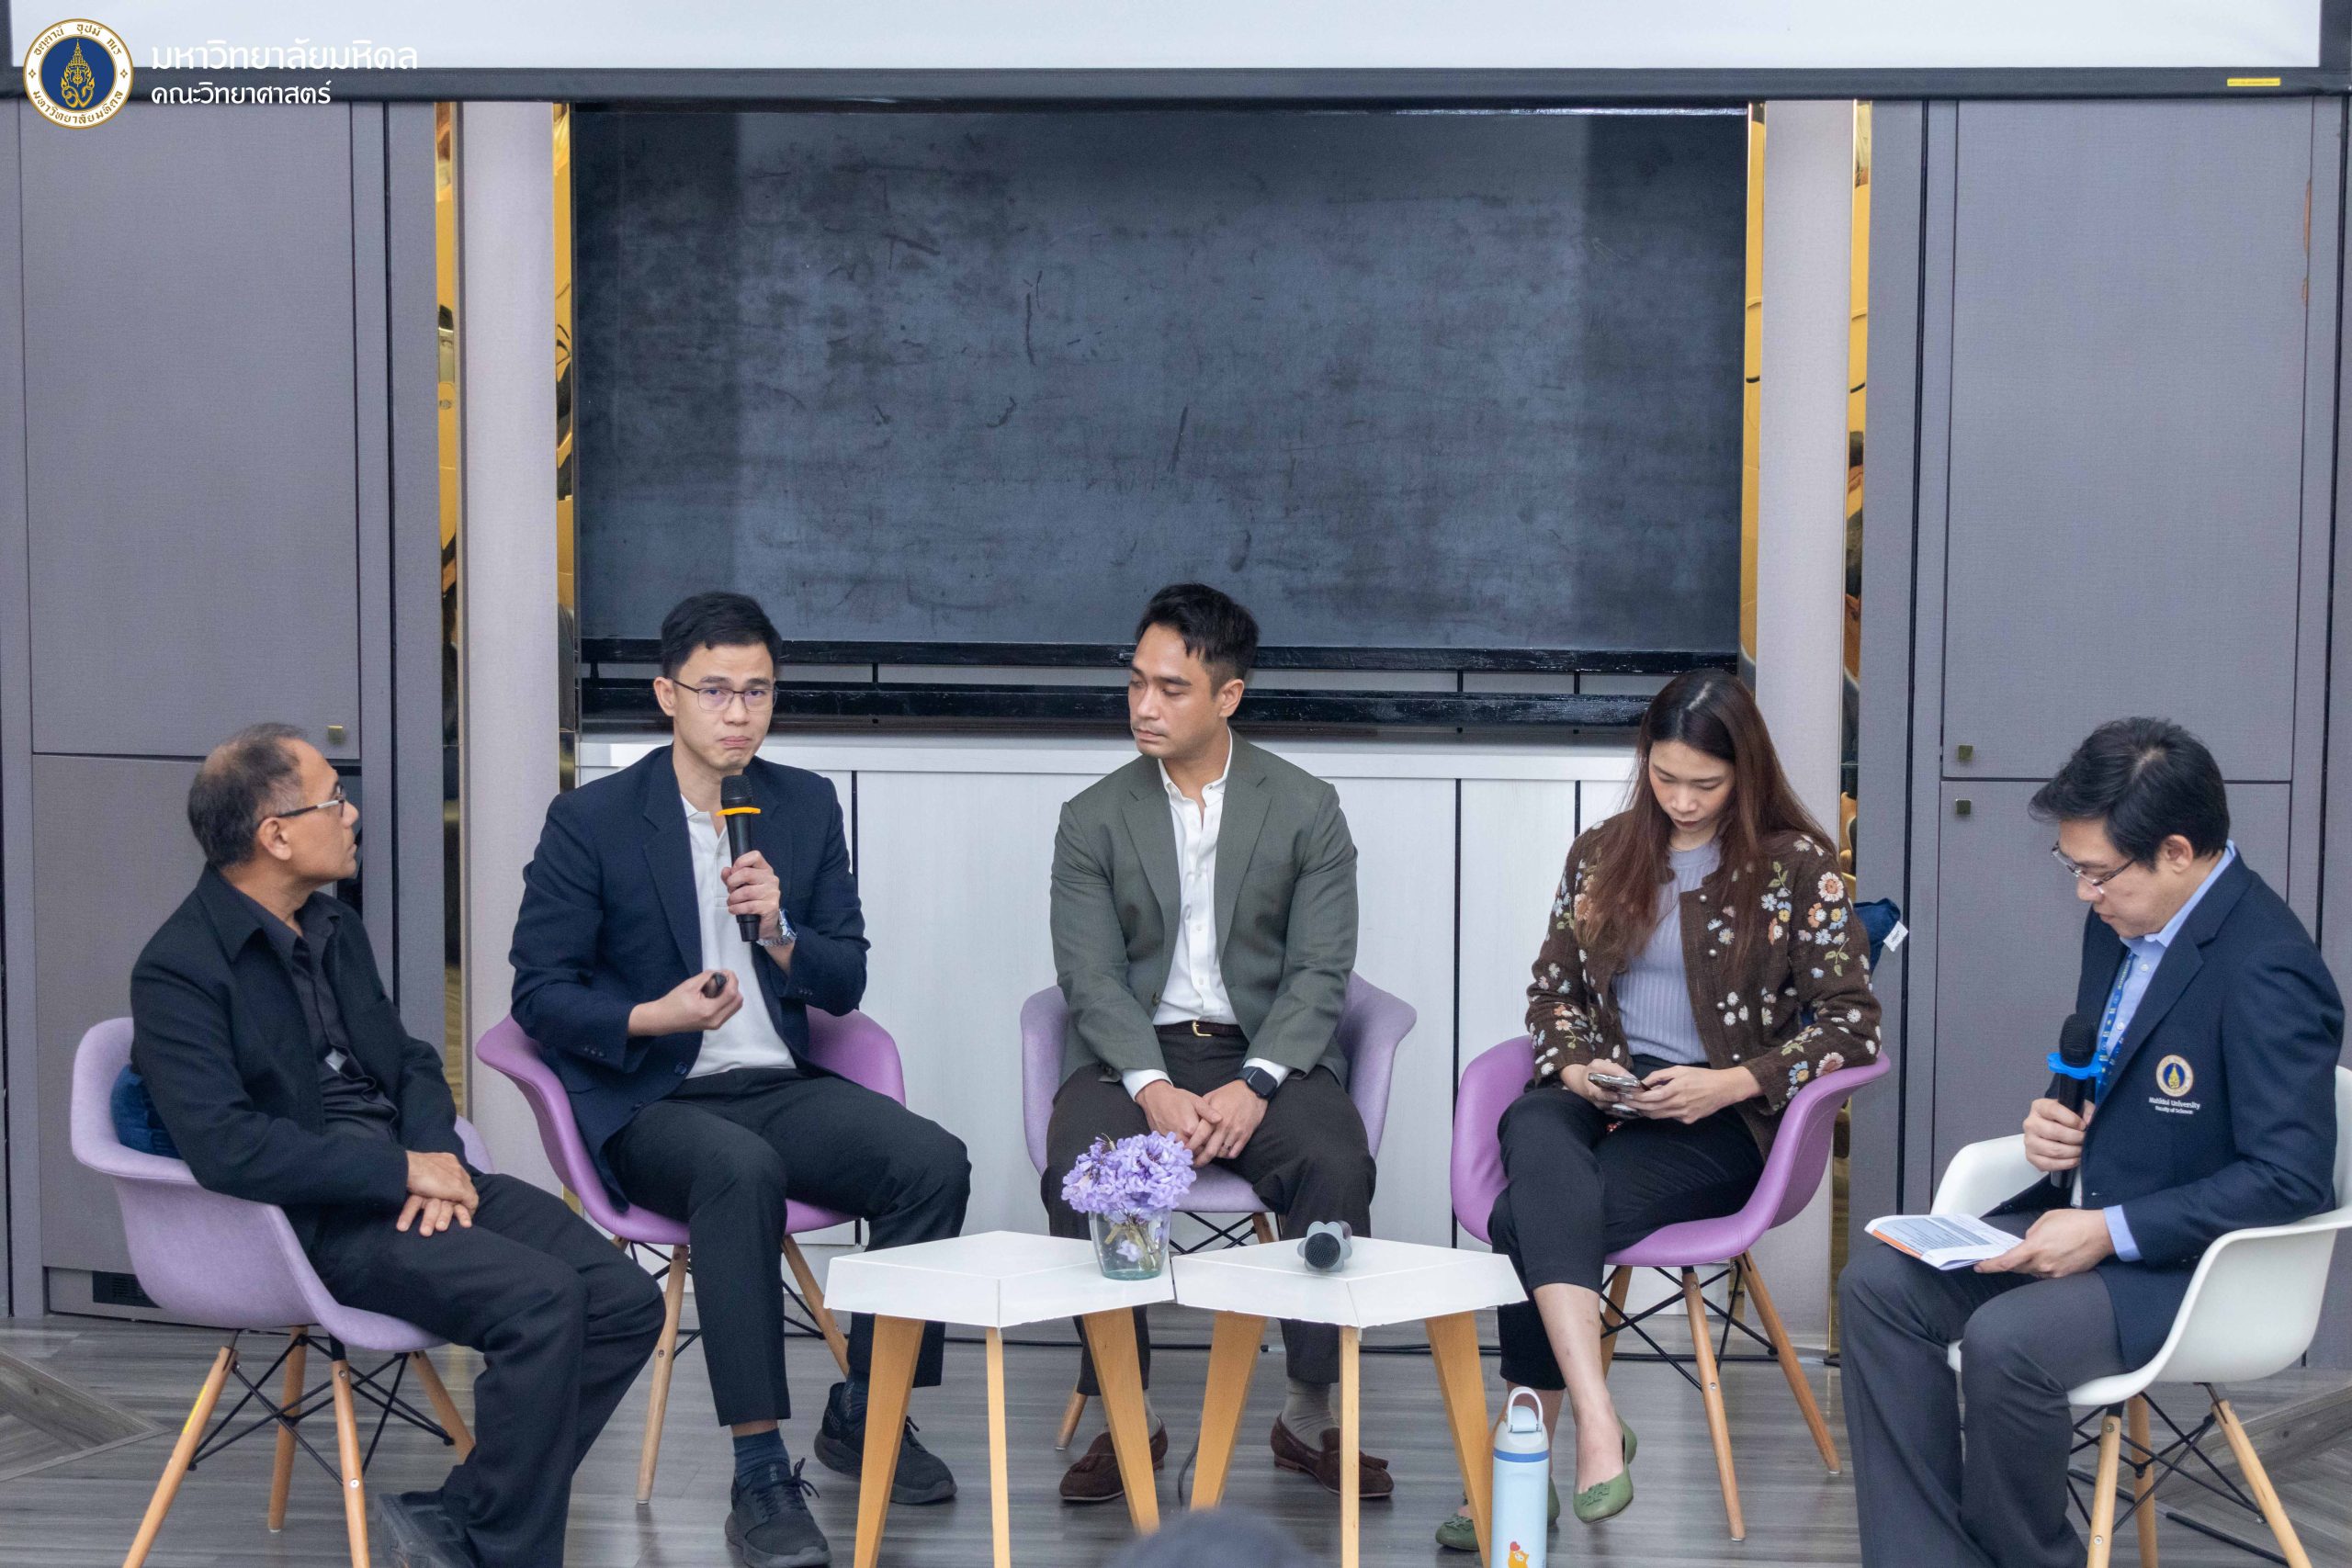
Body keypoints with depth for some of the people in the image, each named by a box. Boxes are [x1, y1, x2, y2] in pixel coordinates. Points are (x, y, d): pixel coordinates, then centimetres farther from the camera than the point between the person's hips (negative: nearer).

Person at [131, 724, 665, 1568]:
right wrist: (403, 1172, -19)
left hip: (410, 1177, 8)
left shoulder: (334, 927, 15)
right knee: (541, 1300, -29)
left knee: (627, 1302, -10)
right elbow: (226, 1148, -22)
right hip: (315, 1217, -8)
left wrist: (436, 1155, -3)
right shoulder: (178, 972, -11)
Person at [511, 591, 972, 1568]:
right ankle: (760, 1478, -33)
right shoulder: (591, 821, -2)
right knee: (743, 1171, -37)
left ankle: (862, 1415, -1)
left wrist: (780, 932, -13)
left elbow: (846, 983, 8)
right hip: (650, 1104, -4)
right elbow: (538, 995, -4)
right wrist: (652, 1018, -22)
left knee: (934, 1161, -21)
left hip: (777, 1089, 5)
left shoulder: (807, 806, 9)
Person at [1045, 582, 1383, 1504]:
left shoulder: (1306, 810, 4)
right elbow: (1091, 977, -3)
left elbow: (1320, 973, -3)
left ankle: (1311, 1415, -14)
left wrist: (1253, 1085, -20)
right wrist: (1153, 1088, -21)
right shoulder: (1094, 819, 6)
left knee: (1336, 1164, -31)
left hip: (1267, 1054, 0)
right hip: (1135, 1055, 1)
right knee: (1077, 1171, -30)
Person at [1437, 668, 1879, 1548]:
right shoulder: (1600, 856, 15)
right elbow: (1551, 992, 21)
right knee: (1532, 1131, -37)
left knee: (1529, 1215, -31)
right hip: (1600, 1101, 4)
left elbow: (1853, 1024, -1)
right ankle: (1596, 1423, -46)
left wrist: (1730, 1083, -14)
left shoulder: (1796, 865, 2)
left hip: (1721, 1117, -3)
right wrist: (1572, 1065, -2)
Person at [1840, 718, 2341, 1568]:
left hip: (2193, 1262, -9)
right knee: (1877, 1283, -8)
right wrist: (2055, 1116, -2)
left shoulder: (2266, 969, -21)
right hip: (2087, 1216, 9)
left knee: (2006, 1339, -31)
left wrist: (2110, 1232, -24)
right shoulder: (2121, 920, 5)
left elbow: (2290, 1178, -23)